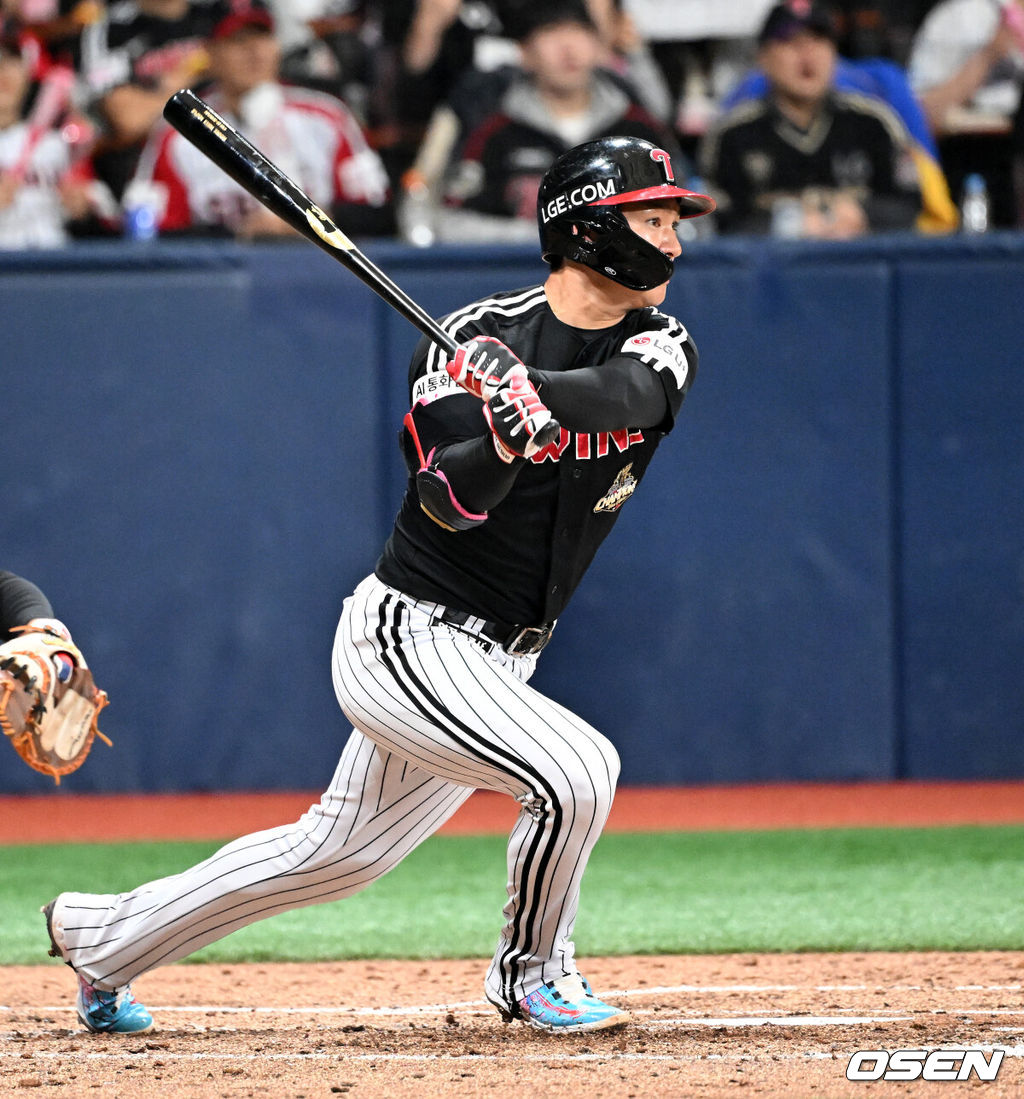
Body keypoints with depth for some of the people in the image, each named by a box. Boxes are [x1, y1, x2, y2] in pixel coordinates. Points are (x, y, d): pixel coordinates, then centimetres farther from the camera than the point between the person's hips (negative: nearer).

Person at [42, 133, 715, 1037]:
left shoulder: (661, 348, 0)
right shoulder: (474, 336, -13)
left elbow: (625, 398, -24)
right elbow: (445, 501, -22)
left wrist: (532, 388, -42)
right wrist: (503, 446, -42)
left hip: (491, 661, 7)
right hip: (407, 638, -7)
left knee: (334, 854, 16)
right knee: (577, 768, -24)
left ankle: (103, 936, 33)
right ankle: (532, 972, 3)